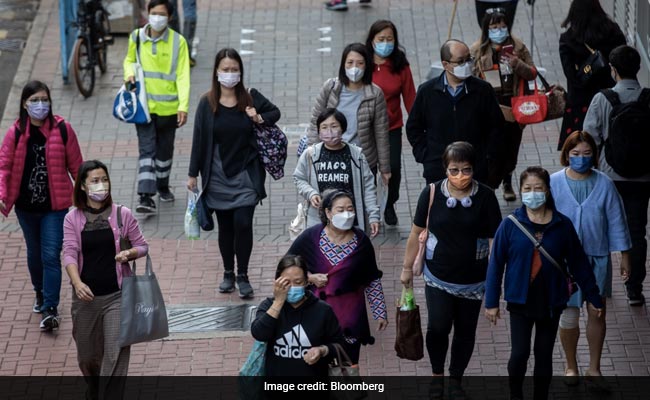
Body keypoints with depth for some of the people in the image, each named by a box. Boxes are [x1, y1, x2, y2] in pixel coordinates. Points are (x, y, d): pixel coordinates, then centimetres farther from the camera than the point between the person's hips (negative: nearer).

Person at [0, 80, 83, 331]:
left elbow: (75, 165, 0)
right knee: (34, 253, 20)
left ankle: (50, 308, -9)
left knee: (51, 256, -10)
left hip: (55, 206, -3)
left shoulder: (62, 130, -8)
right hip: (26, 207, 3)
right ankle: (40, 292, 43)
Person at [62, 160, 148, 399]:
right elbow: (69, 253, -10)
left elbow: (142, 246, 7)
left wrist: (129, 253, -16)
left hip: (117, 295, -2)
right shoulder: (73, 219, 0)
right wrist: (77, 283, -27)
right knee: (87, 355, 16)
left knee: (115, 354, -12)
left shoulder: (122, 214, -1)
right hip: (86, 296, 2)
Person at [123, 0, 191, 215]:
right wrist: (129, 73, -8)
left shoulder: (178, 42, -8)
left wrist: (183, 106, -20)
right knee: (146, 150, -8)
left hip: (168, 107, 0)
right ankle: (146, 197, -14)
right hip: (144, 106, 0)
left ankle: (163, 187, 37)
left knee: (165, 150, 16)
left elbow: (183, 76, -11)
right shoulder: (136, 37, -2)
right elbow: (130, 60, 16)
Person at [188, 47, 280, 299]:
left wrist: (260, 119, -9)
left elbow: (275, 112, 14)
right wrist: (193, 174, 2)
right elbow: (199, 139, 0)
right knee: (225, 226, 8)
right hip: (218, 176, 1)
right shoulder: (207, 104, -4)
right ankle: (228, 273, 23)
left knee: (243, 223, -10)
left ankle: (243, 276, 2)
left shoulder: (251, 98, -3)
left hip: (245, 174, -1)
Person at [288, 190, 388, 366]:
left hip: (349, 314, 1)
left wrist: (380, 312, 6)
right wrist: (310, 278, -11)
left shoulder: (361, 241, -2)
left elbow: (372, 282, 6)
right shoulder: (310, 238, -6)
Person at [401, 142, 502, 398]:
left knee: (465, 331, 10)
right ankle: (437, 374, 12)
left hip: (473, 279, 1)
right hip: (438, 277, -1)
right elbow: (416, 233, 3)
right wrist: (407, 268, 8)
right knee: (438, 326, -14)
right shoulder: (432, 193, -8)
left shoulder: (485, 197, -9)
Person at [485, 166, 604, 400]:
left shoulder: (562, 225, -3)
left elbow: (578, 263, 4)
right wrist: (491, 302, -3)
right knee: (520, 353, -7)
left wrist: (594, 298, 8)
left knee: (544, 355, 10)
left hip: (551, 302, 2)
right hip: (521, 301, -1)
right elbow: (496, 264, -3)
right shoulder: (510, 225, -7)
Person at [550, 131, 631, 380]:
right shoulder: (554, 184, -10)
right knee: (568, 317, 3)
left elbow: (616, 221, 1)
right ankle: (571, 367, 27)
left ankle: (594, 369, 25)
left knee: (597, 314, 8)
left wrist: (624, 256, 4)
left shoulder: (604, 184, -6)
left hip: (597, 258, 1)